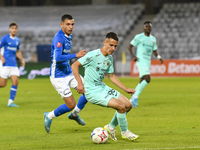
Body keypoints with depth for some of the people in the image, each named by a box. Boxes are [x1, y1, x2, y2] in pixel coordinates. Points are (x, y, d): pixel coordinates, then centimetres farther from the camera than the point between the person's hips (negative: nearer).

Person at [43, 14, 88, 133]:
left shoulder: (69, 36, 8)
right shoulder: (59, 38, -22)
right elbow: (58, 58, -34)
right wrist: (76, 55, -36)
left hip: (69, 73, 9)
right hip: (58, 76, -9)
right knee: (71, 105, -8)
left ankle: (75, 114, 22)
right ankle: (49, 116, 16)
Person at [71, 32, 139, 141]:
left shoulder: (109, 58, 8)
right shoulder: (93, 55, -17)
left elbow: (111, 76, 20)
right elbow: (74, 65, -15)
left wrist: (125, 89, 16)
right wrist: (80, 83, -22)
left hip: (103, 88, 9)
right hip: (92, 91, -9)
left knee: (128, 105, 5)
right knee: (121, 106, -20)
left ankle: (111, 127, 22)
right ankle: (125, 132, 1)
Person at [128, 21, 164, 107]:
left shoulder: (153, 39, 16)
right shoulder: (139, 37, -2)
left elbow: (154, 51, 22)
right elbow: (130, 46, 1)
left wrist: (158, 57, 1)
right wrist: (133, 56, -14)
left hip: (148, 62, 7)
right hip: (141, 61, -7)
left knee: (142, 82, 7)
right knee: (147, 79, -23)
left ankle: (132, 100, 16)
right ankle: (135, 97, -15)